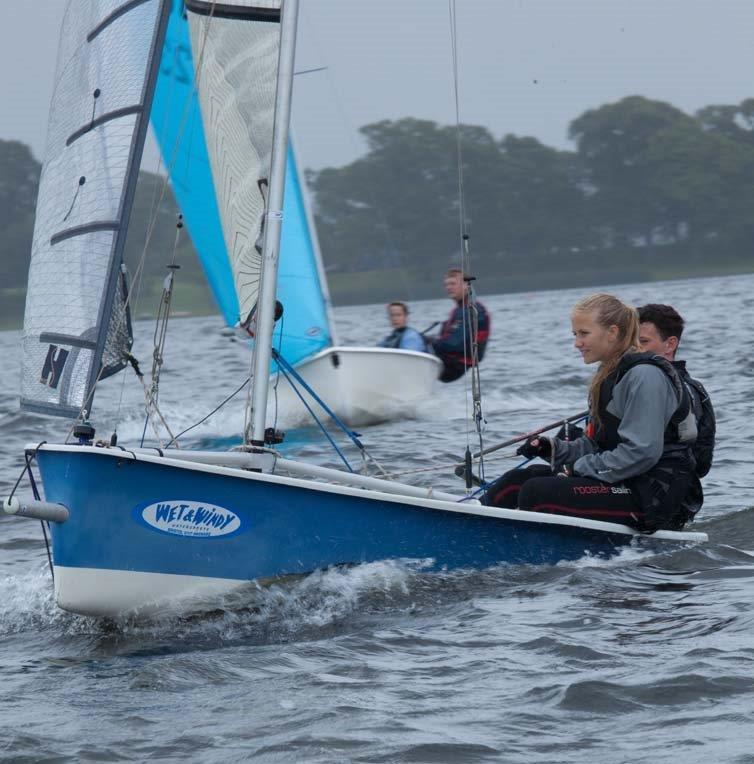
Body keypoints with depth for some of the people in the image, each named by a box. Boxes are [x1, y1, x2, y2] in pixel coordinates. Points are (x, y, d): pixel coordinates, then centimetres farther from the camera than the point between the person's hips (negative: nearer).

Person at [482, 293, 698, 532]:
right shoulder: (610, 374, 16)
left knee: (535, 493, -22)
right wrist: (553, 448, 0)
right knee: (515, 481, 2)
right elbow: (596, 445, 17)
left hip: (653, 494, -10)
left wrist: (578, 469, -16)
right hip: (623, 484, 10)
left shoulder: (645, 376, -16)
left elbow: (641, 453, -23)